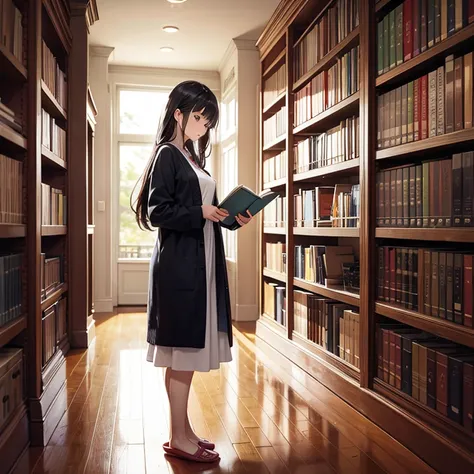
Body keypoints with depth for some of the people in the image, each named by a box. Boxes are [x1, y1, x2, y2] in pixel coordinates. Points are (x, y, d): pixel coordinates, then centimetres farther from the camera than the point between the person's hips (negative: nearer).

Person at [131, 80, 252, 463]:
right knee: (180, 351, -3)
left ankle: (182, 430, 22)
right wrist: (201, 212, -21)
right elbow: (158, 212, -13)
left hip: (200, 262, 9)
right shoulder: (167, 155, -6)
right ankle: (179, 438, 9)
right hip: (178, 264, -9)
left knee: (190, 349, 11)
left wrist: (231, 217, 6)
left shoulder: (193, 158, 20)